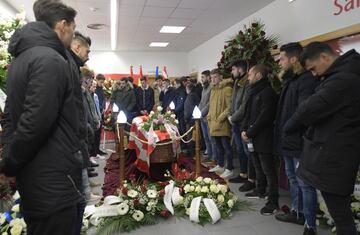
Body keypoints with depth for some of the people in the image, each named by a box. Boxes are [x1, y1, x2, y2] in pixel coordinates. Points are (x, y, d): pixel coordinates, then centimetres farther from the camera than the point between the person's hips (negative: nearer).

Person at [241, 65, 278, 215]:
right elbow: (248, 113, 18)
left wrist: (249, 133, -15)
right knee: (258, 167, 20)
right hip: (253, 137, 9)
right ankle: (260, 190, 36)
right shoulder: (254, 92, 16)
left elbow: (264, 117, -20)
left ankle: (273, 201, 4)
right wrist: (244, 129, 3)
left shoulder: (268, 92, -14)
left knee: (268, 170, -3)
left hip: (263, 138, -9)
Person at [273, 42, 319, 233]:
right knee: (293, 179, 20)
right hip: (288, 141, 10)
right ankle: (297, 212, 36)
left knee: (304, 184, 1)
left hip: (299, 142, -10)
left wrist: (289, 129, -19)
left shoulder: (307, 80, -18)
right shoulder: (289, 80, 13)